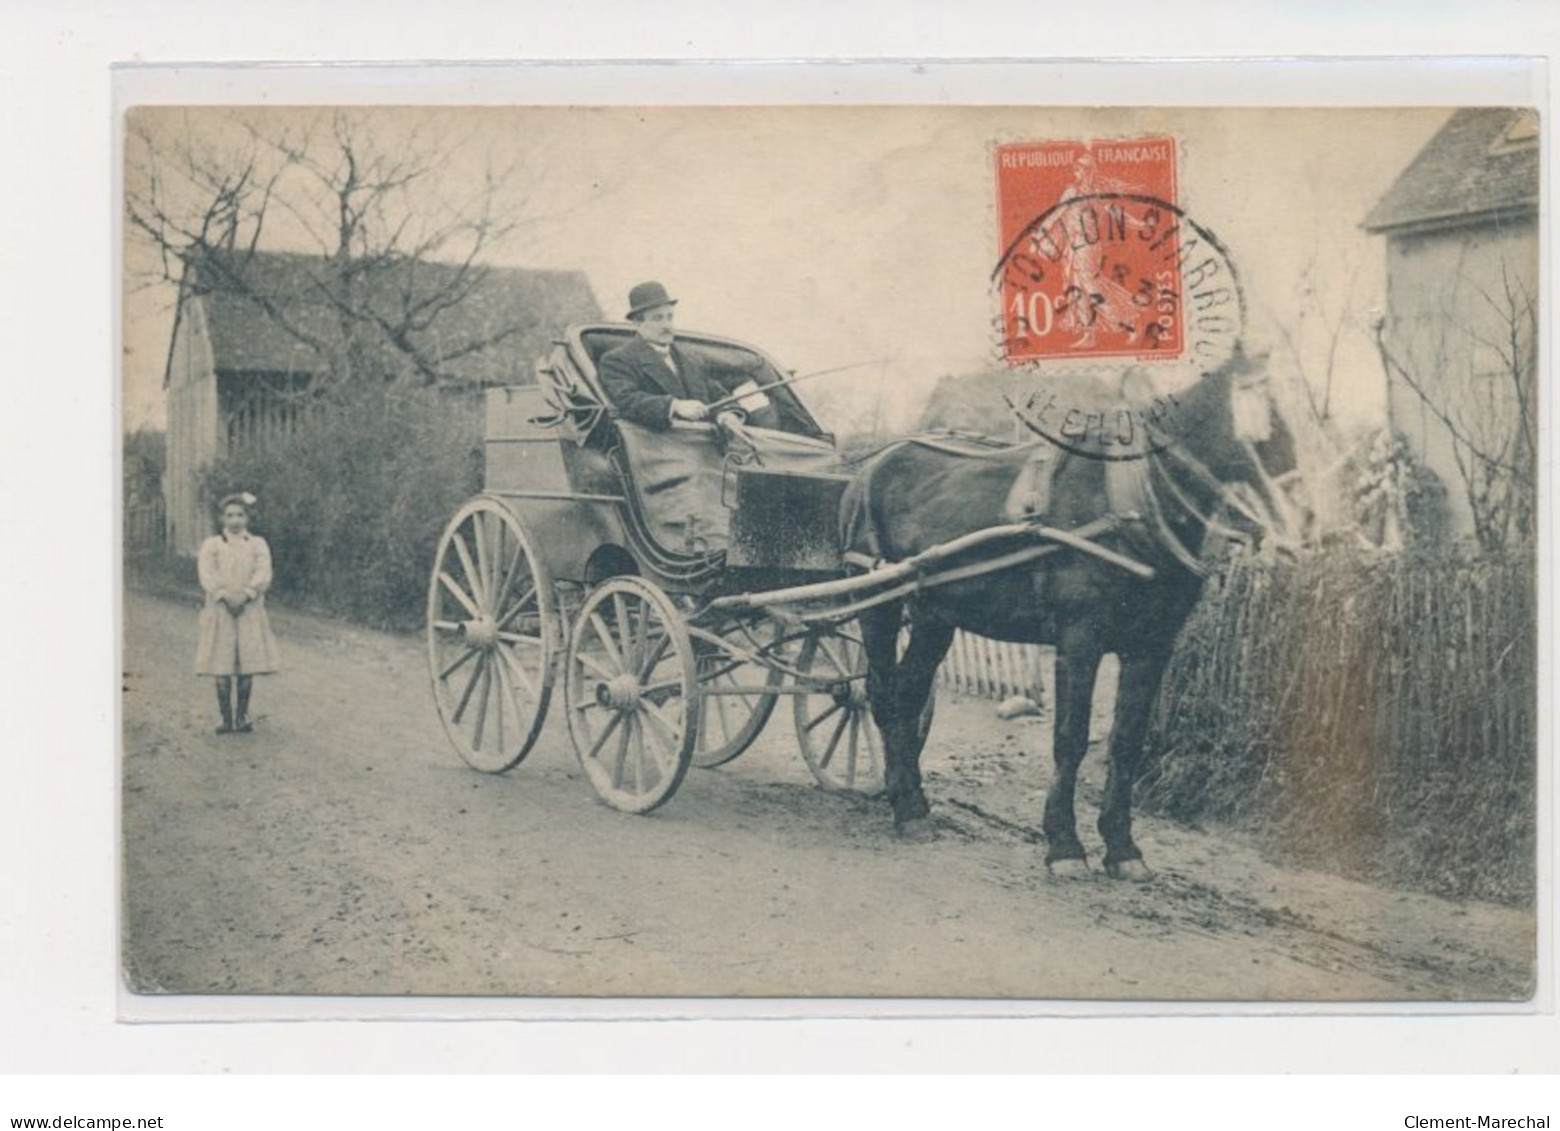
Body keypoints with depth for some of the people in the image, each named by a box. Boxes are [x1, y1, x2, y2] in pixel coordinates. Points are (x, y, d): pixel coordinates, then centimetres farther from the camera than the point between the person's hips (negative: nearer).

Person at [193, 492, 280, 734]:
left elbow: (263, 575, -2)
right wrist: (226, 596, -19)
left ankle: (242, 716, 7)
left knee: (247, 665, -2)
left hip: (250, 611, 1)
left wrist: (245, 596, -18)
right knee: (222, 668, -4)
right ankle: (226, 718, 1)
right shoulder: (211, 545, 9)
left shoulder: (258, 544, 10)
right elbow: (207, 574, -5)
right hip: (219, 611, -1)